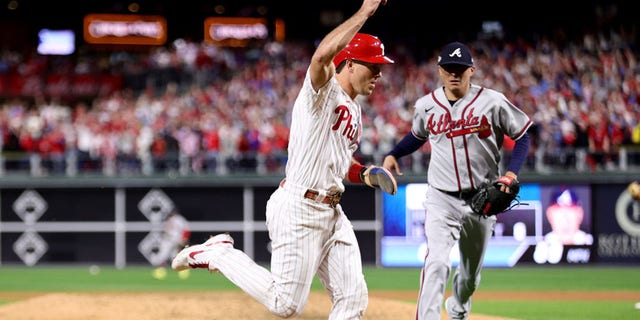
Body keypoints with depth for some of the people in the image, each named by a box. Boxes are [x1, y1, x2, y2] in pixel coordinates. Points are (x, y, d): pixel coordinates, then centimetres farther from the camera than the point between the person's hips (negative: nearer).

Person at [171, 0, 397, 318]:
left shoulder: (354, 110, 18)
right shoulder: (322, 89, -9)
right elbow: (322, 55, -33)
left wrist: (365, 173, 8)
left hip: (331, 212, 9)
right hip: (299, 209, -9)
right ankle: (218, 254, 10)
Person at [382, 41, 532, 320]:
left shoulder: (493, 102, -9)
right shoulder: (426, 106, -1)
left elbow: (522, 137, -1)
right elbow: (418, 136, 19)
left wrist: (512, 172, -15)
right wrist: (393, 155, 2)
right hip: (441, 199, -1)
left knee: (471, 271, 17)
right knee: (436, 263, -23)